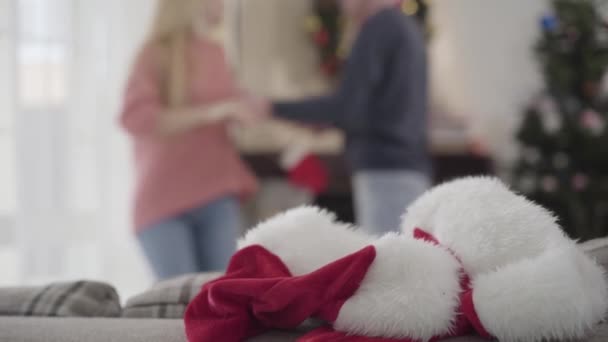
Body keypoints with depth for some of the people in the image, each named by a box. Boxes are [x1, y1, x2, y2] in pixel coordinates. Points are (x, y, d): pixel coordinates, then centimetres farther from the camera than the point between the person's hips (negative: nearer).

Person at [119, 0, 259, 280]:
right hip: (165, 199, -5)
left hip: (215, 196, 5)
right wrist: (210, 112, -23)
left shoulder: (214, 52, 12)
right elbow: (135, 118, -21)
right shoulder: (157, 53, -6)